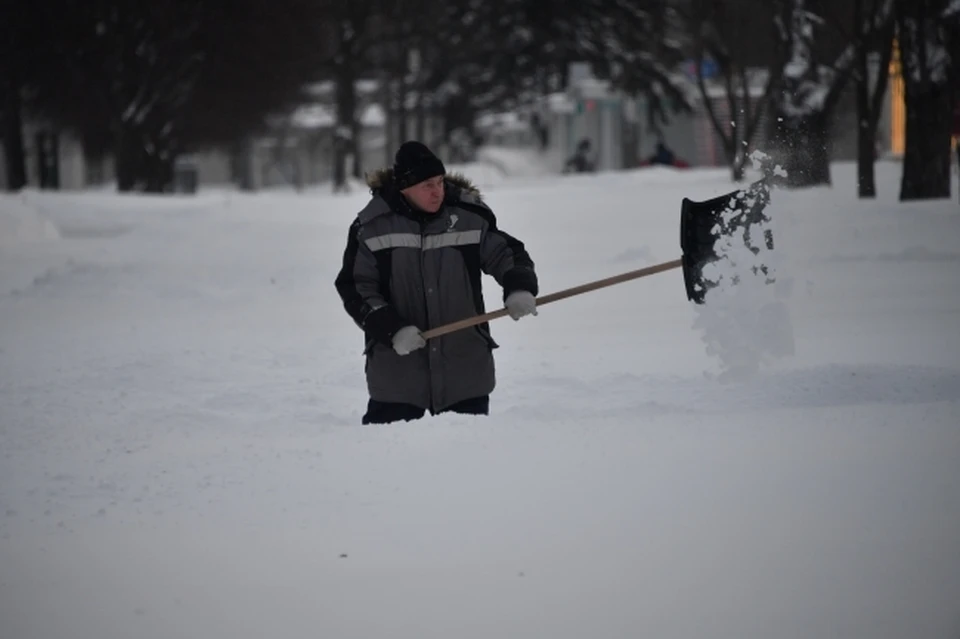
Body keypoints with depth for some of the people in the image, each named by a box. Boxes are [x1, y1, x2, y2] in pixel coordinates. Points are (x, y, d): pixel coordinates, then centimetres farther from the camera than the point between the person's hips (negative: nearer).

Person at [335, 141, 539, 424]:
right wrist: (391, 328, -15)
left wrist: (519, 287, -14)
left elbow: (506, 253, 7)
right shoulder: (372, 226, -6)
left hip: (465, 363, 2)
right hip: (396, 366, -1)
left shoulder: (470, 215, -3)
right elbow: (355, 288, -3)